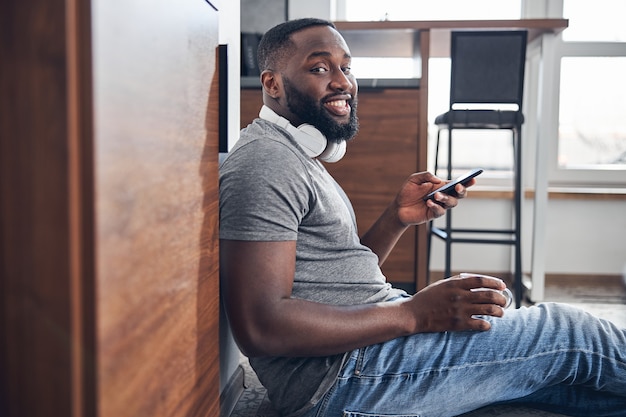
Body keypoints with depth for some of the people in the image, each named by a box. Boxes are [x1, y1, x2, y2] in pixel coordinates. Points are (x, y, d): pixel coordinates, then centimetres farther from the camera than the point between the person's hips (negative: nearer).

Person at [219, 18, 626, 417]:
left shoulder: (296, 156, 17)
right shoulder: (265, 163, -15)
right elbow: (260, 329, -24)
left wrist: (397, 218, 1)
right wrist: (411, 314, -21)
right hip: (340, 376, -9)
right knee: (565, 330, -2)